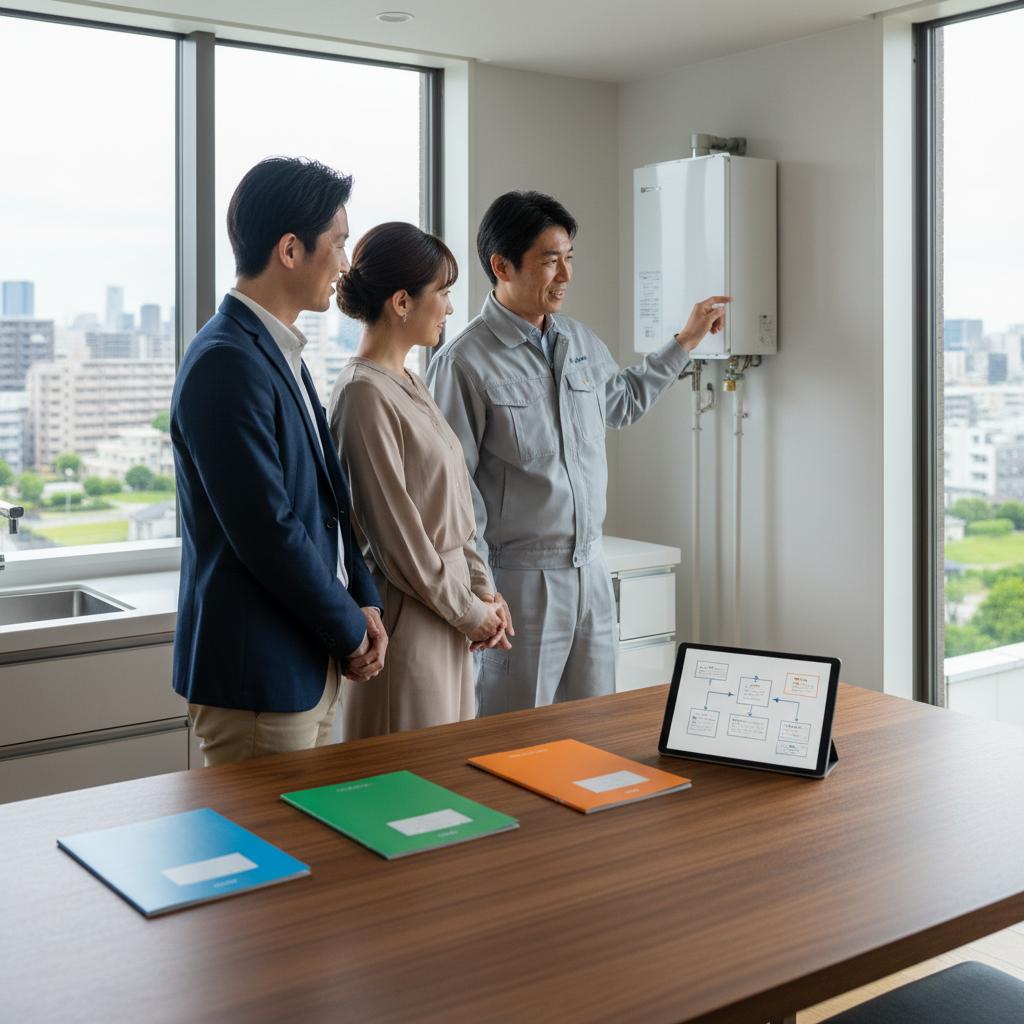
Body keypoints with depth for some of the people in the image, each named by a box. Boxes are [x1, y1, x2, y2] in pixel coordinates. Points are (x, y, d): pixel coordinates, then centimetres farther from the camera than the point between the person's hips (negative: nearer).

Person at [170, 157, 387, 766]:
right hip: (257, 673, -9)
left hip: (313, 663, 10)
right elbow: (268, 532, -23)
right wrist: (351, 631, -10)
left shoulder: (280, 352, 13)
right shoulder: (225, 362, -19)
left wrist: (365, 601, 4)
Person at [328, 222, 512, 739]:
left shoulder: (410, 384, 13)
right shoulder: (363, 394, -17)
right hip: (406, 614, -9)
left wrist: (484, 590, 6)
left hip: (447, 606, 9)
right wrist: (468, 613, -9)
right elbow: (395, 533, -18)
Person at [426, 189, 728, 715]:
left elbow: (624, 400, 31)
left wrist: (686, 340, 31)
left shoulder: (582, 342, 10)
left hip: (592, 567, 7)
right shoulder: (464, 363, -12)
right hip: (520, 576, -6)